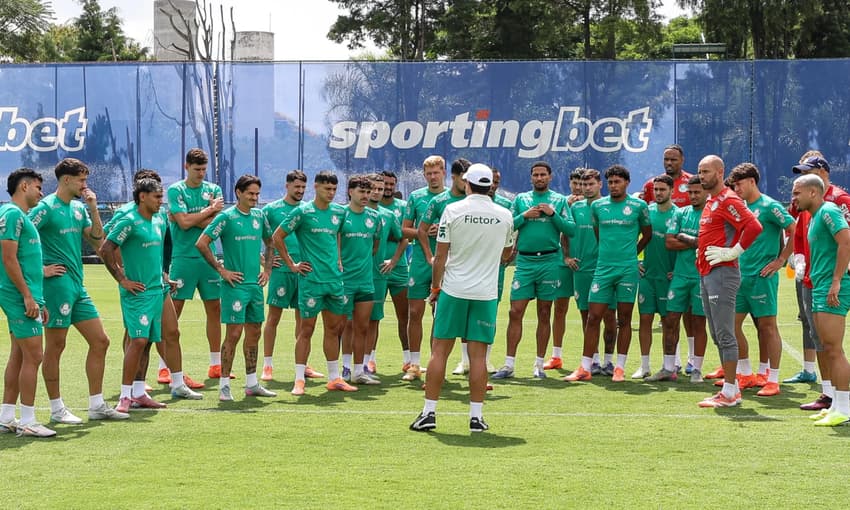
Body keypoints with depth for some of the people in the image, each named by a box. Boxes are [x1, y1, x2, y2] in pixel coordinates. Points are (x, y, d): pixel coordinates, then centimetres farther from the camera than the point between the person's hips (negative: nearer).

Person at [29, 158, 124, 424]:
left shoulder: (79, 208, 13)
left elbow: (98, 242, 11)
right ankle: (57, 409, 10)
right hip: (57, 284, -8)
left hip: (78, 286, 8)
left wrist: (93, 209, 2)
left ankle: (97, 406, 15)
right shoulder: (46, 207, -11)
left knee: (100, 341, 8)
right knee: (55, 346, 0)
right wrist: (40, 269, -14)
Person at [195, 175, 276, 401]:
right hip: (235, 284, -6)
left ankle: (252, 383, 20)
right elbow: (201, 243, -13)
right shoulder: (226, 217, -9)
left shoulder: (259, 216, 10)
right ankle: (224, 385, 0)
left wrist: (267, 269, 14)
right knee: (234, 334, -7)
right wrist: (221, 269, -11)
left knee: (254, 333, 11)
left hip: (255, 284, 6)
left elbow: (269, 243, 25)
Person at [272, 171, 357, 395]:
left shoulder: (339, 212, 8)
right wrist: (291, 265, -4)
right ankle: (299, 380, 4)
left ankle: (334, 378, 19)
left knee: (334, 328, 10)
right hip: (311, 279, -6)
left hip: (334, 278, 6)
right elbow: (277, 237, -4)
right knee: (307, 329, -2)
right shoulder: (302, 212, -8)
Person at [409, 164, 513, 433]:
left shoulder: (452, 210, -4)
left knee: (440, 351, 4)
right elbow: (506, 253, 18)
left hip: (453, 289, -1)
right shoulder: (505, 215, 3)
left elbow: (440, 255, -3)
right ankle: (476, 416, 4)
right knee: (478, 354, 3)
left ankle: (429, 412, 4)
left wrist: (435, 287, 8)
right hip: (486, 292, 1)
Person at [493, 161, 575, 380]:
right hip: (524, 261, 1)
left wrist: (553, 214, -10)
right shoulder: (520, 199, 10)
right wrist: (525, 215, -9)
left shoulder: (560, 200, 7)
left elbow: (571, 229, 0)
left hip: (549, 261, -1)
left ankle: (539, 364, 13)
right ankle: (509, 365, 0)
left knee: (544, 314, 6)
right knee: (515, 313, -3)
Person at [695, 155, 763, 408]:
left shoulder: (728, 200, -12)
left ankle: (729, 393, -4)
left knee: (725, 335, -7)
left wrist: (733, 252, -18)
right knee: (718, 336, 12)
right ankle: (732, 388, 18)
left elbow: (754, 227, -24)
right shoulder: (710, 202, 18)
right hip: (707, 273, 10)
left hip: (722, 273, -10)